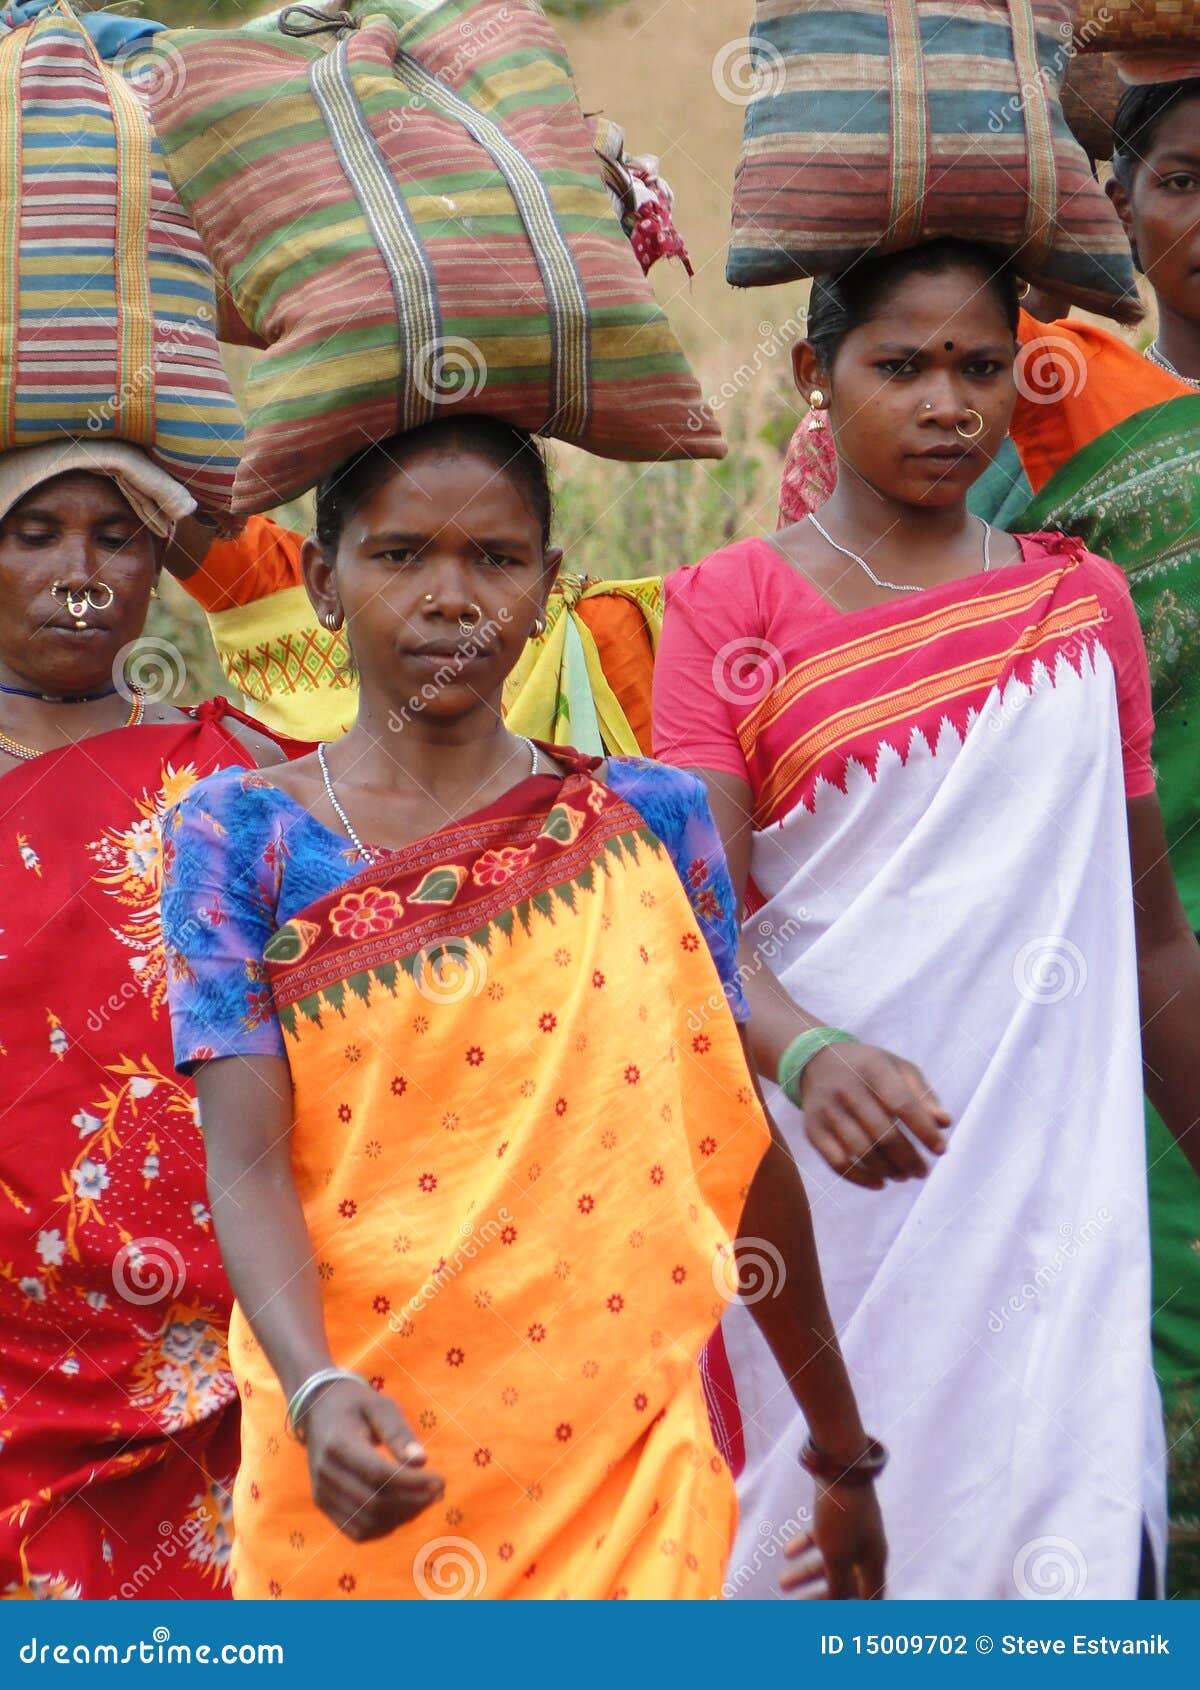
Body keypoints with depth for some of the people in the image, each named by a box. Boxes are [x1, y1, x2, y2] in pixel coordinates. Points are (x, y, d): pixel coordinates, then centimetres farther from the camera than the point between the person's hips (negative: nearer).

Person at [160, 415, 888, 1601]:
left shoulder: (650, 824, 5)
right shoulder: (242, 838, 0)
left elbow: (742, 1149, 9)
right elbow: (247, 1158, -9)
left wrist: (845, 1457, 14)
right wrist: (316, 1392, -26)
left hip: (622, 1459, 1)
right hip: (358, 1462, -1)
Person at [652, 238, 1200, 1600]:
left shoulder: (1083, 602, 13)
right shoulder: (733, 609, 3)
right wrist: (808, 1055, -28)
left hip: (1058, 1169, 2)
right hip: (831, 1174, -2)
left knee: (1077, 1542, -11)